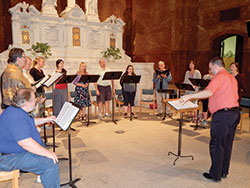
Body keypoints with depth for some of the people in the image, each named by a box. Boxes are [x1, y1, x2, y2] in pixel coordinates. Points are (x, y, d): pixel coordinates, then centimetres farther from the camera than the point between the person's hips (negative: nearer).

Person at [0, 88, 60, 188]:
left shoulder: (14, 110, 5)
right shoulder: (17, 118, -30)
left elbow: (30, 122, 24)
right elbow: (26, 143, -37)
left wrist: (45, 119, 22)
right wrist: (47, 153, -29)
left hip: (11, 148, 12)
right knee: (51, 163, -22)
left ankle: (43, 174, 45)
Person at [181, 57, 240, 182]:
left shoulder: (219, 77, -12)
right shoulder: (232, 78, 17)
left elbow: (208, 92, -28)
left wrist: (189, 96, -25)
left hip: (222, 114, -9)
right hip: (235, 113, 9)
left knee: (216, 146, 1)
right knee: (227, 145, 17)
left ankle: (215, 175, 10)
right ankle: (224, 172, 28)